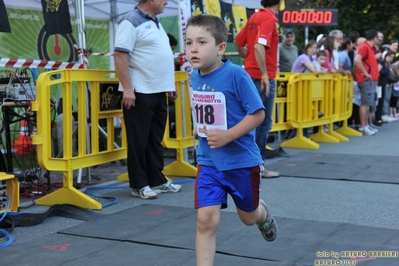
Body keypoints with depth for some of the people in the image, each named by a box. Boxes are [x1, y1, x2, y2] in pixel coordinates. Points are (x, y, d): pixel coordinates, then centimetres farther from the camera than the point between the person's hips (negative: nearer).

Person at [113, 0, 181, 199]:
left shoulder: (155, 23, 16)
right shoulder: (131, 22, -11)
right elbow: (120, 56, -18)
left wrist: (170, 85, 21)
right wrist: (127, 88, -22)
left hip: (158, 91, 8)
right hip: (140, 92, -8)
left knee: (155, 140, 13)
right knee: (139, 141, 0)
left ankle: (157, 180, 20)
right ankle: (139, 185, 7)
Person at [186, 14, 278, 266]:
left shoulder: (236, 74, -20)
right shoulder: (195, 77, 0)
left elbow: (258, 113, -19)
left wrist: (228, 136, -27)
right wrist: (200, 128, 4)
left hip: (242, 161, -4)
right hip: (208, 162, 4)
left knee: (248, 216, 19)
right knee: (206, 220, -7)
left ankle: (263, 213, 56)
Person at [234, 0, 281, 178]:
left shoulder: (255, 17, 11)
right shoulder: (269, 19, -14)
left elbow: (238, 42, 19)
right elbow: (259, 46, -26)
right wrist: (264, 74, -25)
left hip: (251, 75, 9)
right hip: (263, 78, -9)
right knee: (263, 123, -1)